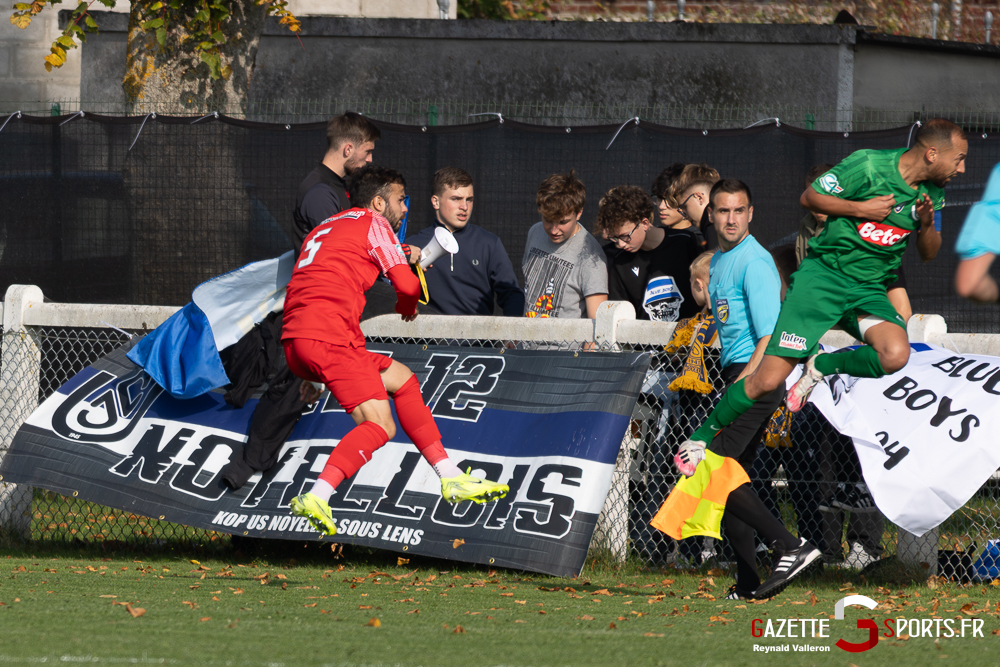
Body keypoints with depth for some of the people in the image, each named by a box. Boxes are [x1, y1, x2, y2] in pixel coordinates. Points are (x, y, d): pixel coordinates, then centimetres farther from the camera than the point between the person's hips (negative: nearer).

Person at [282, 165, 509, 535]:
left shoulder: (325, 229, 29)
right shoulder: (373, 223, 5)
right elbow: (407, 284, -3)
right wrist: (407, 306, 20)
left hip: (295, 342, 9)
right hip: (327, 336, -9)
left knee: (402, 379, 21)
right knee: (379, 426, -14)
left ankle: (451, 478, 20)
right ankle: (316, 497, -31)